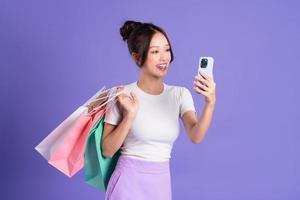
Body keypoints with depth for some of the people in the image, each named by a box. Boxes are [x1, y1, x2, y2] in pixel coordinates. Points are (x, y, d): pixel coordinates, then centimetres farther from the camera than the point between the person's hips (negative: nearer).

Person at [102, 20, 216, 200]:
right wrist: (130, 116, -19)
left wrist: (210, 102, -31)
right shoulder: (122, 96, -9)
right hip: (129, 182, -4)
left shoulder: (180, 95, -1)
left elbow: (195, 136, -16)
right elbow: (107, 150, -8)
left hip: (162, 184, 4)